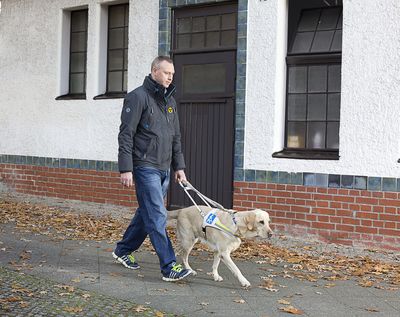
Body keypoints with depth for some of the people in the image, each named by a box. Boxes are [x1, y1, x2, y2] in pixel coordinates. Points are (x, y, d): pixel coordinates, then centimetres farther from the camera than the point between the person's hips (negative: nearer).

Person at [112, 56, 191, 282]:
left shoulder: (170, 100, 16)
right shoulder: (138, 97, -8)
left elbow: (176, 137, 21)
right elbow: (126, 135, -11)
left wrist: (179, 166, 16)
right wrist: (126, 169, -16)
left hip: (163, 169, 8)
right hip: (145, 167, -8)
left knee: (147, 214, 15)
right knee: (157, 217, -10)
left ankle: (123, 250, 31)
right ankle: (169, 267, -8)